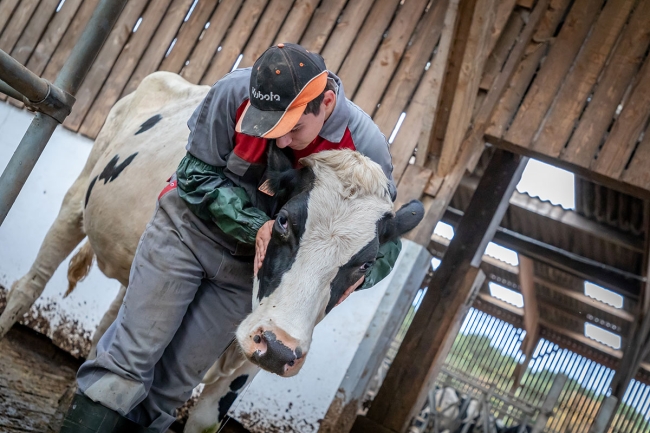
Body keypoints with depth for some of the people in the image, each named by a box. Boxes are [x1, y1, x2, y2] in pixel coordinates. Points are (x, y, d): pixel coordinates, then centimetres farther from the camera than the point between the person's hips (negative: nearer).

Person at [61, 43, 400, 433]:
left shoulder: (365, 146, -22)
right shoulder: (235, 93, -23)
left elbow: (383, 243, -10)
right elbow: (199, 173, -11)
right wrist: (254, 226, -24)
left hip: (248, 264, 1)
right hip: (188, 227, 0)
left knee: (176, 379, 3)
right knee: (131, 356, -3)